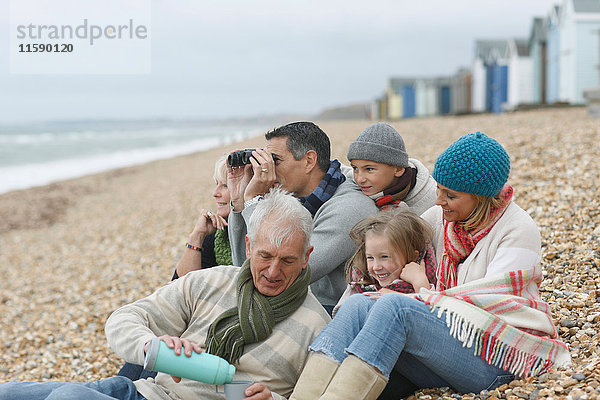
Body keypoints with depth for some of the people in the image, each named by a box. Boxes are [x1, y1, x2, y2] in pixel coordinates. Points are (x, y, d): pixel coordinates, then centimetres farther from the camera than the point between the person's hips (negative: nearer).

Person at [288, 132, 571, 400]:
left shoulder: (518, 229, -6)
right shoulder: (440, 218, 12)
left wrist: (419, 299, -19)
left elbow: (488, 300, -16)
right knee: (358, 305, -20)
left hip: (497, 359, -6)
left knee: (395, 306, -30)